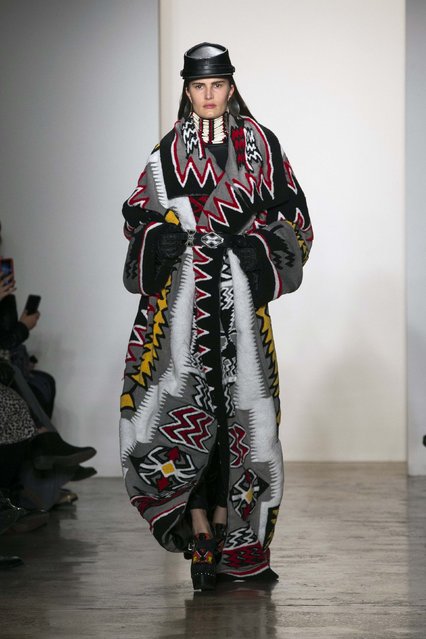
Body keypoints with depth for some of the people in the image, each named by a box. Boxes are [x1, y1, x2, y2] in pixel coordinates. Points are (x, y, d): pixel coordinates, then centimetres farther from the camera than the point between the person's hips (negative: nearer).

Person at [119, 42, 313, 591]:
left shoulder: (260, 144, 9)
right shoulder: (168, 152, 12)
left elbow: (292, 214, 10)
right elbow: (137, 215, 15)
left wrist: (261, 248, -8)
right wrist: (161, 235, -7)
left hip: (240, 294, 0)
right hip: (184, 293, 0)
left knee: (236, 401, -2)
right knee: (185, 398, -11)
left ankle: (223, 517, 8)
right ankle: (199, 524, -7)